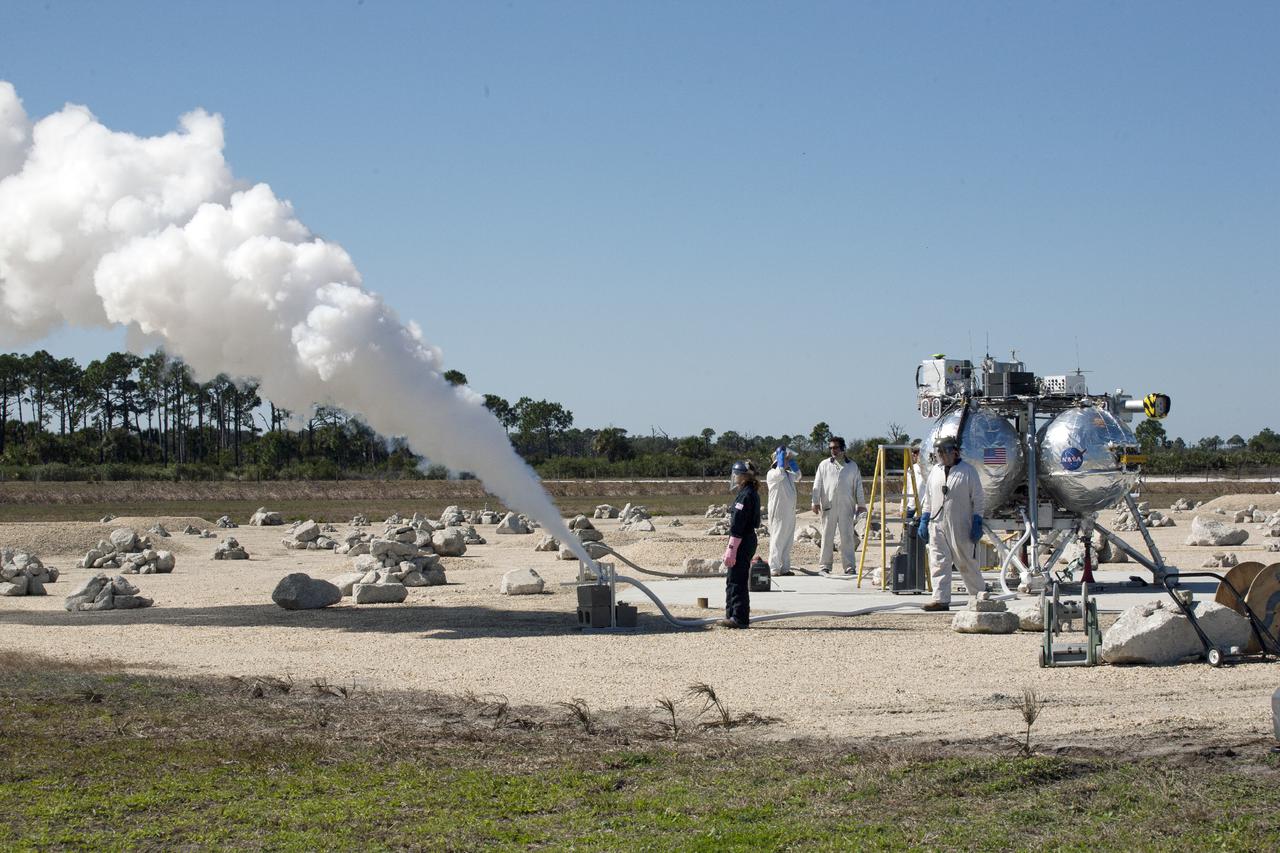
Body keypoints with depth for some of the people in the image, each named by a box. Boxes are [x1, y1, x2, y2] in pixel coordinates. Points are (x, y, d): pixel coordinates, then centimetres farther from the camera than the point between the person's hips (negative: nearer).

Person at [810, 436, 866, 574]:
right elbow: (817, 485, 7)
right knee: (827, 536, 2)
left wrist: (861, 504, 6)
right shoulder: (824, 465, 10)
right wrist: (816, 502, -2)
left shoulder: (852, 466, 11)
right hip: (828, 506, 0)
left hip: (846, 506, 0)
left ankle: (849, 566, -2)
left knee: (847, 536, -3)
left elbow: (858, 486, 11)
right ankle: (825, 565, 8)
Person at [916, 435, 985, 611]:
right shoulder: (934, 471, 13)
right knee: (939, 563, -2)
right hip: (937, 525, 5)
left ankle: (980, 595, 20)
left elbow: (977, 500, -2)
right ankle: (941, 600, -2)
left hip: (960, 527, -5)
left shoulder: (968, 471, -2)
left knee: (966, 564, 4)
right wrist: (924, 520, 12)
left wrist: (977, 523, -7)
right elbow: (928, 499, 19)